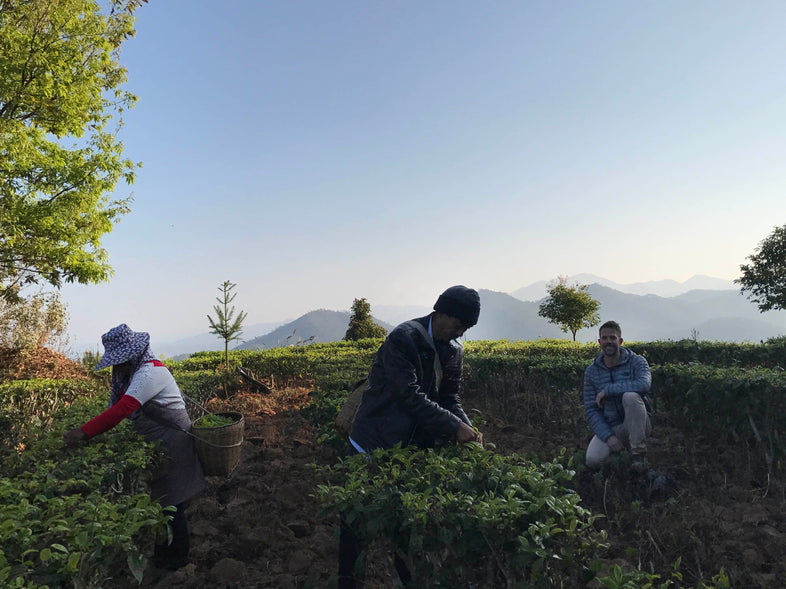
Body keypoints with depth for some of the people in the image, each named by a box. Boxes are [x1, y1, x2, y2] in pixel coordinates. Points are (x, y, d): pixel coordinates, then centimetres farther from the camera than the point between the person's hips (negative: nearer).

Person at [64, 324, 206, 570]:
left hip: (172, 445, -9)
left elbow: (122, 409, -32)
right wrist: (94, 430, -6)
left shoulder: (149, 373, -24)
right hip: (158, 445, 10)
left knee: (171, 503, 3)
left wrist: (85, 432, -30)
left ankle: (178, 557, 21)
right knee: (161, 498, 20)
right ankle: (164, 549, 37)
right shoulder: (138, 372, 8)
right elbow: (117, 405, 6)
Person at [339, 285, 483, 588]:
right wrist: (455, 427, -26)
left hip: (415, 447, 6)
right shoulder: (403, 338, -21)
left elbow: (450, 398, 7)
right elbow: (409, 395, -26)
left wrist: (468, 428, -11)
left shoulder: (455, 350, 3)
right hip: (377, 442, -5)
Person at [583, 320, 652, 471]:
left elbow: (644, 385, -30)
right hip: (609, 427, 3)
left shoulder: (636, 361, -6)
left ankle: (638, 451, -19)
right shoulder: (591, 371, 1)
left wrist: (607, 390, -26)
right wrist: (608, 436, -16)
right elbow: (591, 409, -2)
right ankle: (617, 448, 11)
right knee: (592, 460, -24)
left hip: (637, 425, -3)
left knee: (630, 396, -33)